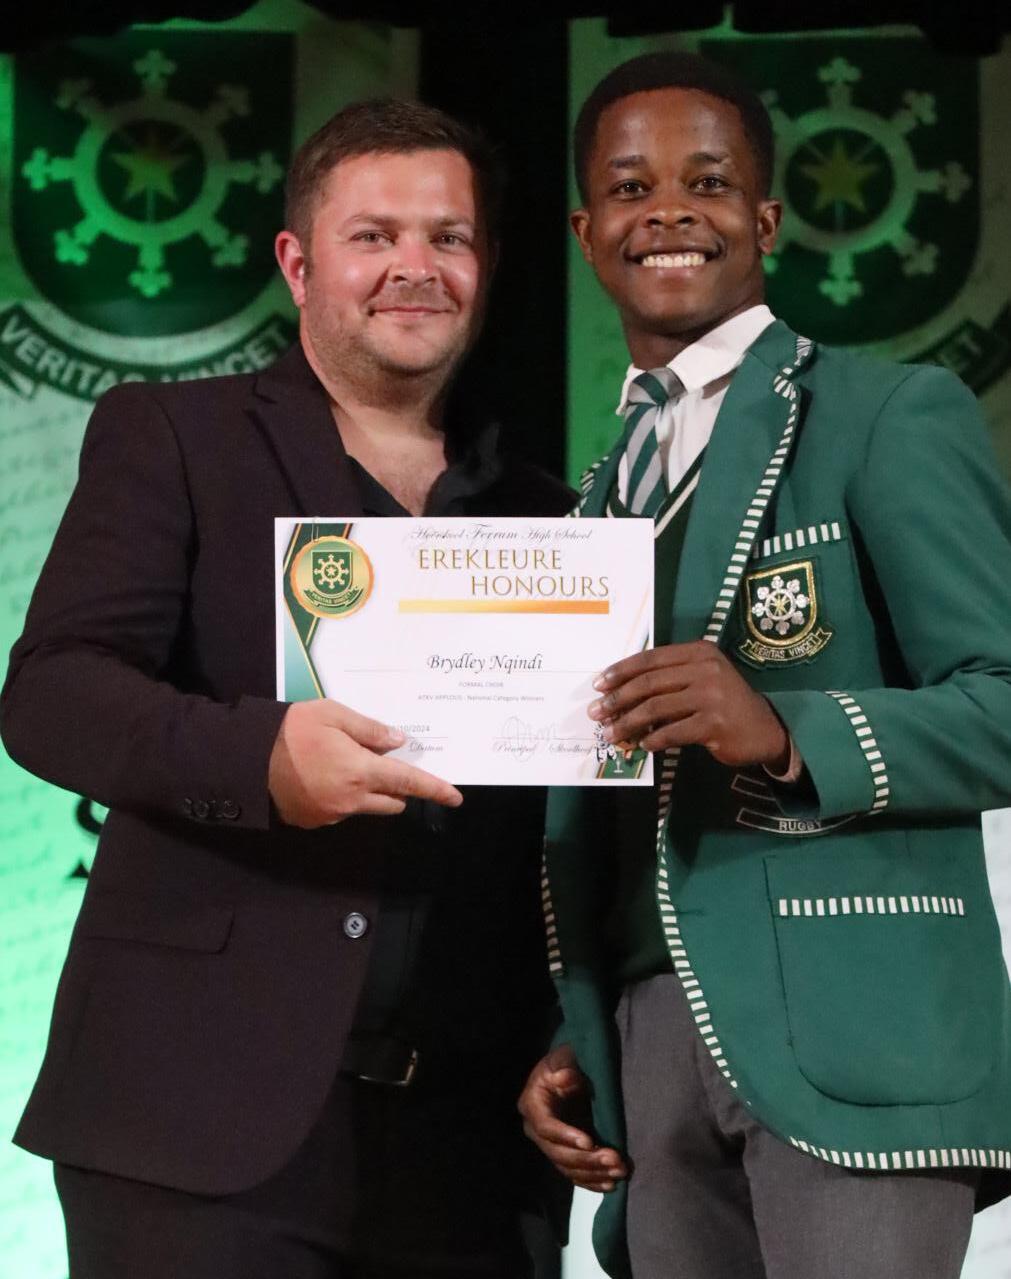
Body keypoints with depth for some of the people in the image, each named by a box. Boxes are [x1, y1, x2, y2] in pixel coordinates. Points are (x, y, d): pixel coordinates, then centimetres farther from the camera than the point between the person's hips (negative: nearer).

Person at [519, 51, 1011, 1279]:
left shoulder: (892, 417, 1)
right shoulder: (603, 491, 20)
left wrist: (785, 734, -22)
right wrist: (566, 1041, 9)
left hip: (852, 1026, -6)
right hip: (650, 1047, 6)